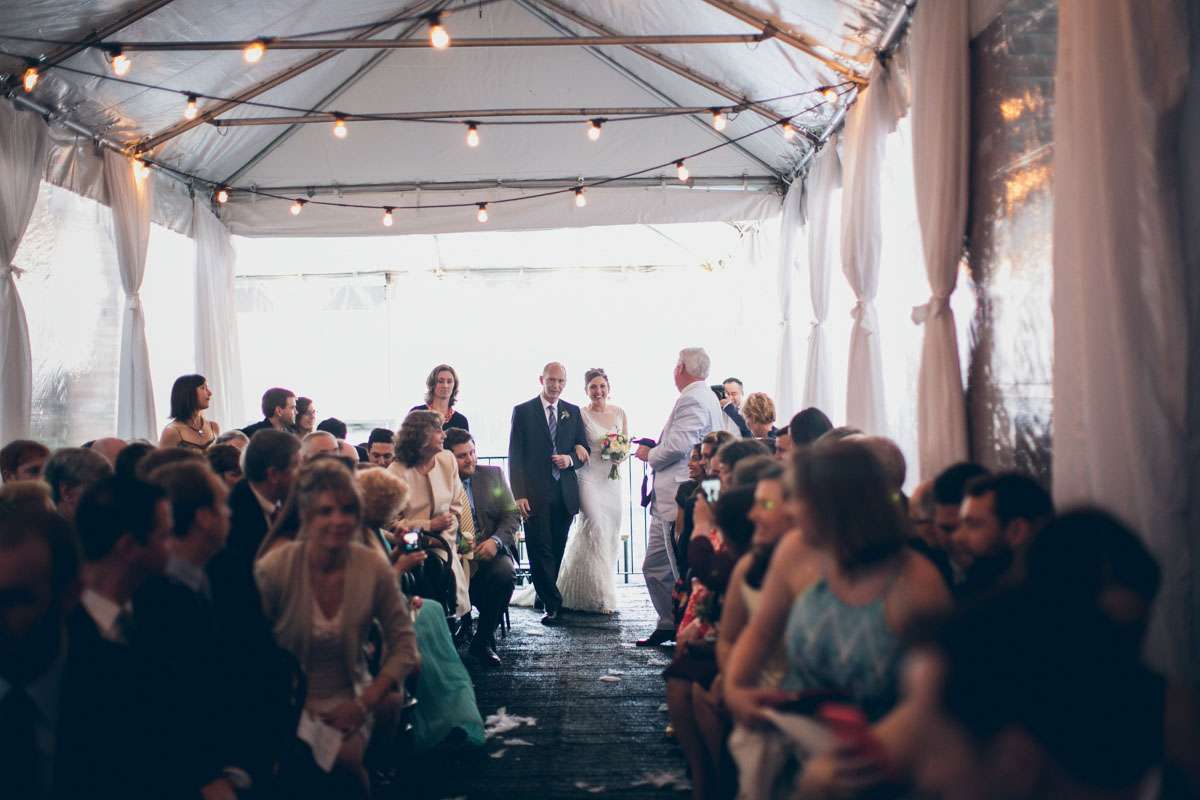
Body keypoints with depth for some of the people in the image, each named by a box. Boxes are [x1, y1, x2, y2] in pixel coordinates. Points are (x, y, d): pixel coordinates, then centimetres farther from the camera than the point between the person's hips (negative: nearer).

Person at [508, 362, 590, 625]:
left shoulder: (573, 412, 12)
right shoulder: (523, 411, 2)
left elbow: (585, 449, 15)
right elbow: (515, 456, -1)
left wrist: (570, 459, -9)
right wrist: (519, 494, -10)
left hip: (565, 493, 3)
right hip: (535, 493, -3)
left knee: (557, 551, 8)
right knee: (540, 551, -5)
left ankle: (545, 593, 23)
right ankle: (553, 605, -3)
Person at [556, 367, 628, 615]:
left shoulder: (619, 413, 9)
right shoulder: (580, 415, -5)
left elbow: (626, 443, 15)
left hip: (612, 478, 5)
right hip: (589, 477, -5)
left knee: (612, 532, 7)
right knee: (596, 528, -15)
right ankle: (600, 595, -10)